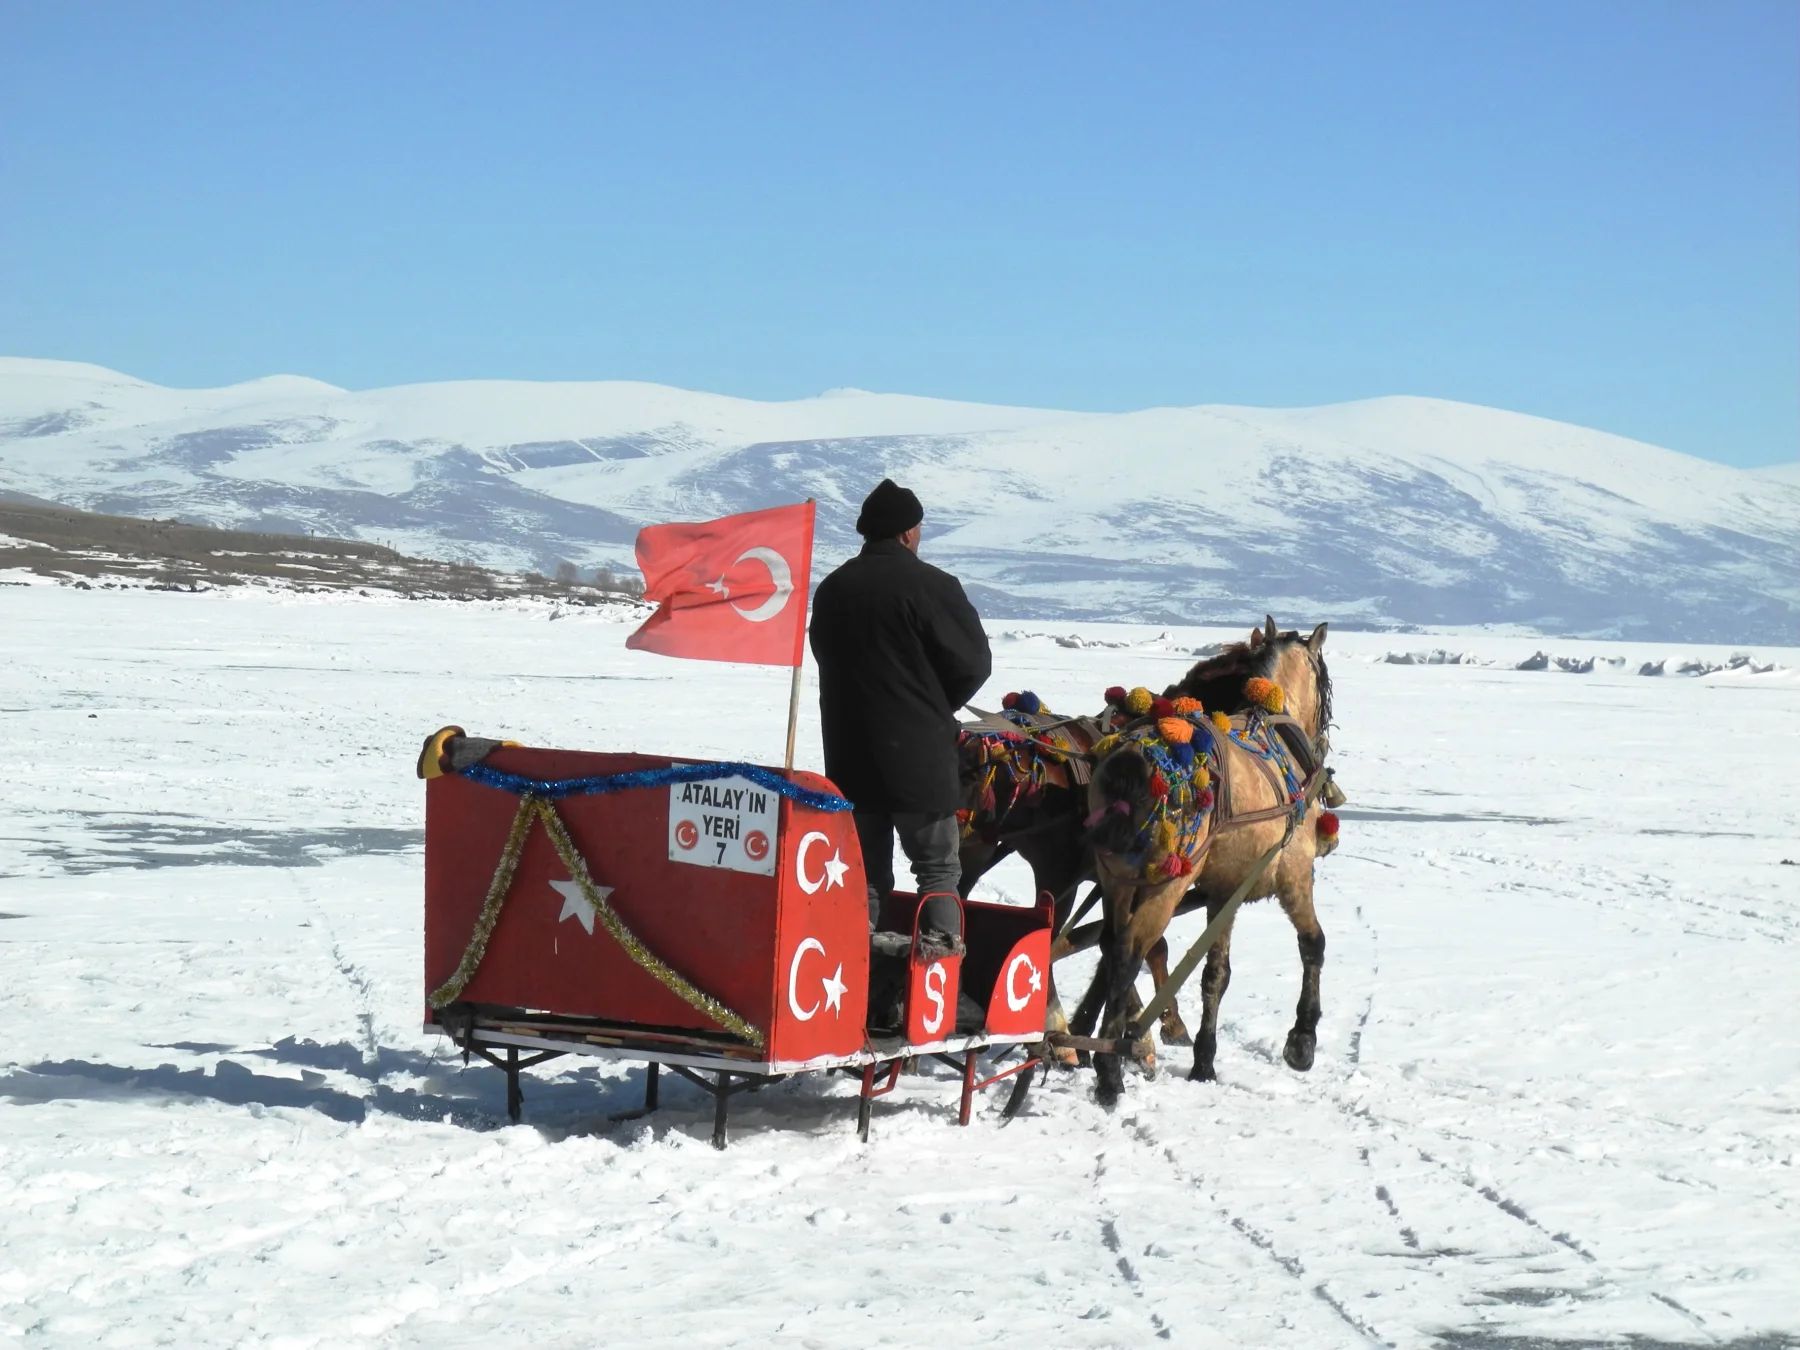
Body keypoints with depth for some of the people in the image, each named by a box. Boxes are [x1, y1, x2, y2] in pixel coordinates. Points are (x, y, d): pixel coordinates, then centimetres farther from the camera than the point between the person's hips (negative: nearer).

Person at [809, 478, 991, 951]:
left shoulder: (831, 589, 7)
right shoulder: (930, 586, -13)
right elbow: (973, 662, -9)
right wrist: (935, 708, 8)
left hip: (849, 757, 5)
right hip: (917, 756, -5)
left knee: (864, 869, 13)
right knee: (937, 865, 3)